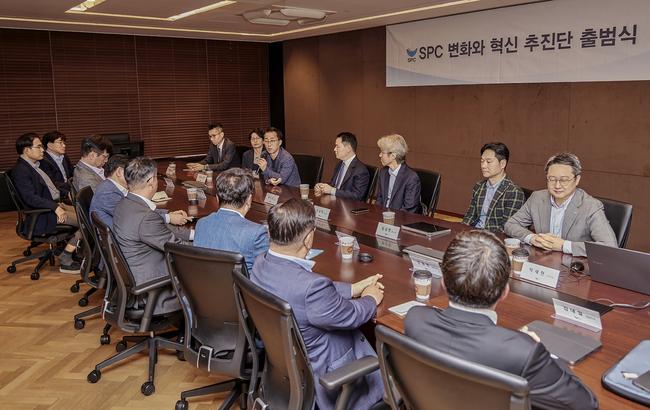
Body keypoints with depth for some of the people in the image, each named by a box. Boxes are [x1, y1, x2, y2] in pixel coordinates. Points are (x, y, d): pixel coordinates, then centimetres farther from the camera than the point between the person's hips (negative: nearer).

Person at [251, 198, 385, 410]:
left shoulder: (261, 263, -13)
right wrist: (371, 299, 2)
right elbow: (352, 316, -19)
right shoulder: (312, 286, -38)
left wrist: (354, 288, 9)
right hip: (318, 375, -7)